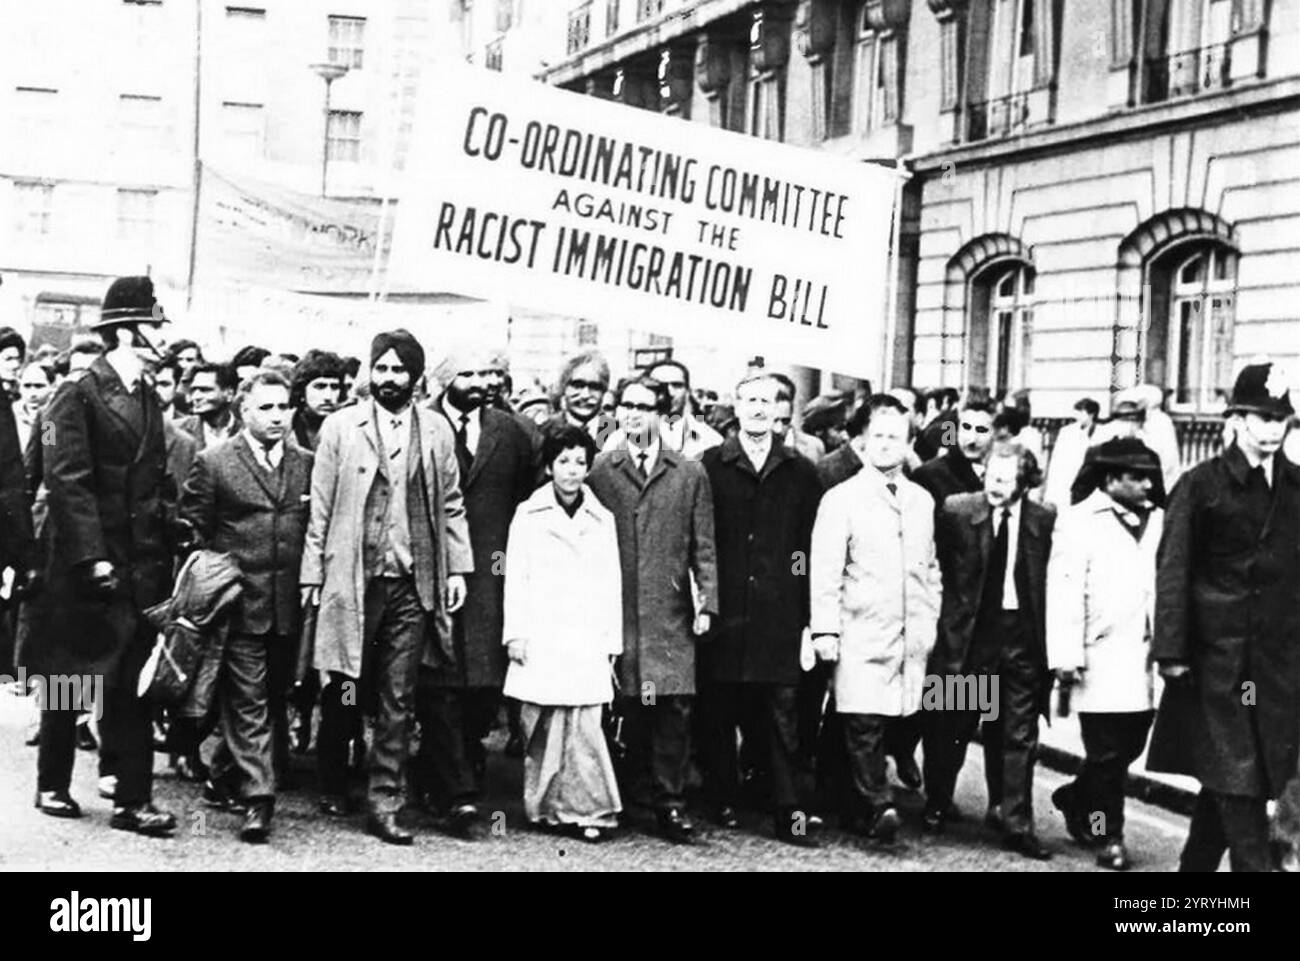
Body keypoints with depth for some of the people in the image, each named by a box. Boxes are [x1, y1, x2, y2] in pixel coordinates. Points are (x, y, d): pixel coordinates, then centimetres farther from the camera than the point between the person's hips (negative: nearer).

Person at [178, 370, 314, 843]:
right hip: (239, 603, -4)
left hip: (291, 603, 4)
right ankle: (257, 795, -6)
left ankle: (232, 771, 30)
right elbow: (192, 528, 2)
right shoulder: (213, 462, -1)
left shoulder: (307, 463, 9)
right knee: (247, 700, -5)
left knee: (276, 694, 12)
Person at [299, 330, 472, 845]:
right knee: (344, 691, 6)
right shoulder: (340, 426, 3)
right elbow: (320, 506, 2)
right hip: (352, 578, -1)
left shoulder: (436, 431, 9)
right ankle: (332, 786, 27)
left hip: (413, 581, 1)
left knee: (397, 700, 1)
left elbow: (451, 505, 11)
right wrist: (313, 572, -2)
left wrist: (457, 568, 4)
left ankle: (384, 803, 6)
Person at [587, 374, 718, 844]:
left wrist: (706, 602, -2)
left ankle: (670, 803, 3)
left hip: (671, 612, 0)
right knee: (623, 706, -1)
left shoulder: (690, 474, 9)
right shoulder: (599, 470, 7)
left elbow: (704, 546, 7)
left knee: (674, 706, -5)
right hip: (617, 608, 0)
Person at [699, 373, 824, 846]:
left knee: (783, 716, 0)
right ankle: (722, 804, 18)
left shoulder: (799, 471, 8)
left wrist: (806, 612, 2)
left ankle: (790, 812, 5)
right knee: (718, 714, 6)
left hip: (779, 616, 0)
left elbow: (812, 542, 7)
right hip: (724, 612, 0)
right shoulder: (710, 465, 4)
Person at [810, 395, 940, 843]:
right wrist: (826, 630, -11)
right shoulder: (841, 499, -1)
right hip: (861, 636, -4)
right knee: (863, 724, -11)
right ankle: (878, 806, -8)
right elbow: (825, 570, -5)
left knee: (888, 720, 6)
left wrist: (930, 621, 14)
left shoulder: (922, 500, 14)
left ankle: (861, 813, 17)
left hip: (911, 637, 4)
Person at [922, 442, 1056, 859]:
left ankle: (1015, 823, 11)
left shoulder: (1045, 521, -2)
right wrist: (952, 603, 4)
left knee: (1018, 736, 4)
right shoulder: (956, 511, -5)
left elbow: (1053, 582, 2)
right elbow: (938, 561, 5)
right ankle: (936, 806, 31)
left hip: (1022, 637, 1)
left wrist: (1051, 644, -2)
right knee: (951, 727, 12)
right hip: (968, 632, 0)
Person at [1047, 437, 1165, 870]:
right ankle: (1107, 837, 13)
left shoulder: (1157, 521, 10)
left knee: (1129, 746, 12)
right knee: (1107, 753, 0)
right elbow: (1065, 594, -10)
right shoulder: (1079, 522, -5)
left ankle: (1076, 799, 35)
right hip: (1102, 659, -5)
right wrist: (1066, 657, -15)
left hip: (1145, 659, 5)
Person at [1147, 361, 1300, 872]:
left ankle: (1197, 860, 26)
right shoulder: (1202, 484, -4)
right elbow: (1172, 570, -6)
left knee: (1225, 776, 12)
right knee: (1238, 777, -4)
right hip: (1219, 653, -4)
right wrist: (1172, 650, -11)